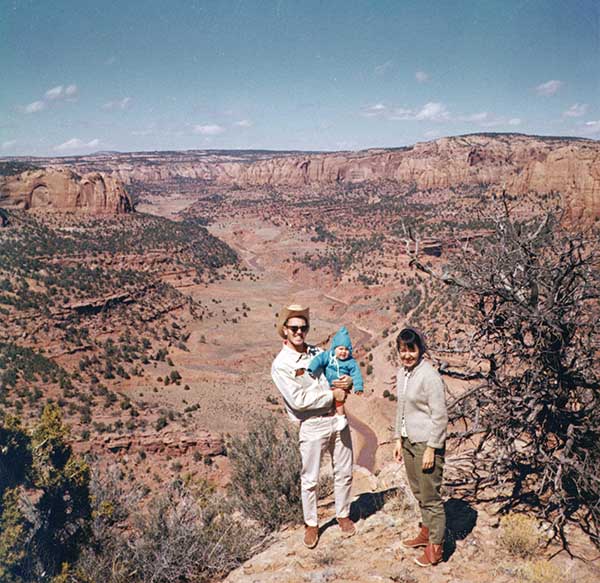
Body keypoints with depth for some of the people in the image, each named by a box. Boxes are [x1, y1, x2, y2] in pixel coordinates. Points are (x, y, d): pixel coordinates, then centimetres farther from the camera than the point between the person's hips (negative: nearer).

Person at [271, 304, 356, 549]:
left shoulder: (318, 352, 6)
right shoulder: (281, 365, -12)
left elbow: (341, 371, 15)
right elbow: (298, 400, -20)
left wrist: (347, 382, -9)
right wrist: (332, 395, -15)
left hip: (337, 419, 5)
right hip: (312, 425, -5)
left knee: (344, 472, 15)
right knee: (310, 480, 7)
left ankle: (343, 515, 35)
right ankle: (311, 524, 27)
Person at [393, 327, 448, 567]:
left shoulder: (429, 376, -19)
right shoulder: (402, 372, 6)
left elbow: (440, 416, -18)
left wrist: (431, 449, -18)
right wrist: (398, 438, 14)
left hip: (427, 443, -8)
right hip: (408, 441, 8)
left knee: (430, 496, 3)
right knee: (419, 492, 20)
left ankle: (435, 547, 17)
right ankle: (426, 532, 38)